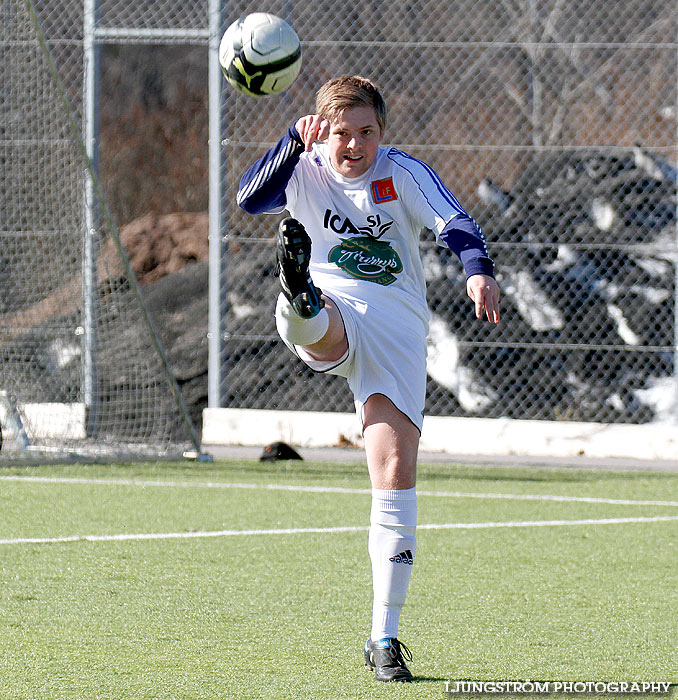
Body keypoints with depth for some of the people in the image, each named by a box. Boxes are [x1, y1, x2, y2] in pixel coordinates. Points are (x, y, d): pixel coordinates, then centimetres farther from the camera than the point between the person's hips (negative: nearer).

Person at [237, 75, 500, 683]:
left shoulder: (404, 173, 4)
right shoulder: (305, 171, 5)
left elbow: (455, 223, -12)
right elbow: (251, 198, -14)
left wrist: (479, 270, -32)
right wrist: (295, 143, -27)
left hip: (396, 325, -1)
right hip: (330, 317, 1)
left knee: (396, 470, -9)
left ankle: (384, 638, -6)